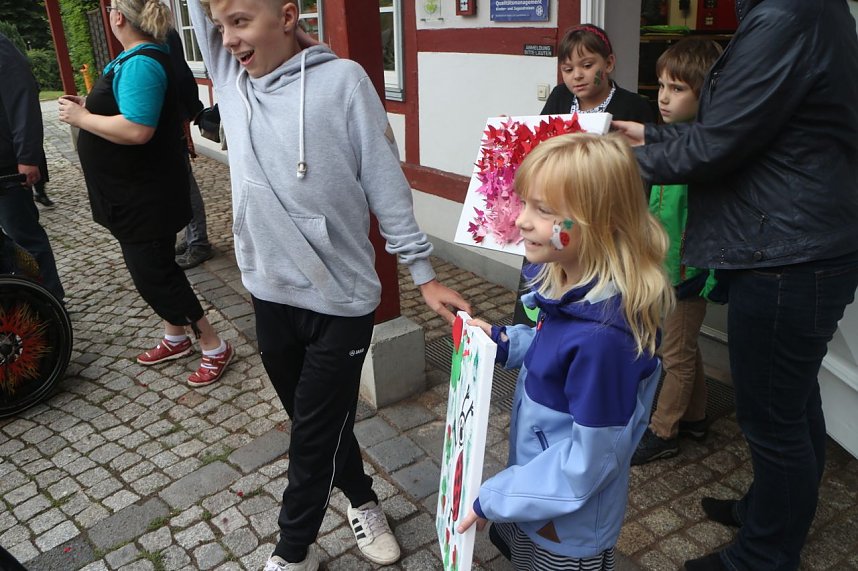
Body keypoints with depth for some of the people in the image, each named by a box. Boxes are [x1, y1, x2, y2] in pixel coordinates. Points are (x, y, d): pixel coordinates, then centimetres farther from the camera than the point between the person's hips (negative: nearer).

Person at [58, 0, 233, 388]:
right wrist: (90, 109, 8)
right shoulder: (140, 57, 9)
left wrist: (81, 118, -20)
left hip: (145, 197, -10)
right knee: (155, 269, 19)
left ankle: (215, 347, 9)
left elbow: (137, 130, -33)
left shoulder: (140, 64, -23)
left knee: (153, 274, -2)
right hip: (136, 195, 10)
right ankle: (176, 338, 34)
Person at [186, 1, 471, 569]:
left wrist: (424, 273, -7)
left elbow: (386, 182, -8)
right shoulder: (230, 77, 6)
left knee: (315, 435, 8)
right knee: (319, 422, 20)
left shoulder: (342, 79, -9)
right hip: (269, 293, 5)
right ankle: (363, 500, 44)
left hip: (341, 297, -5)